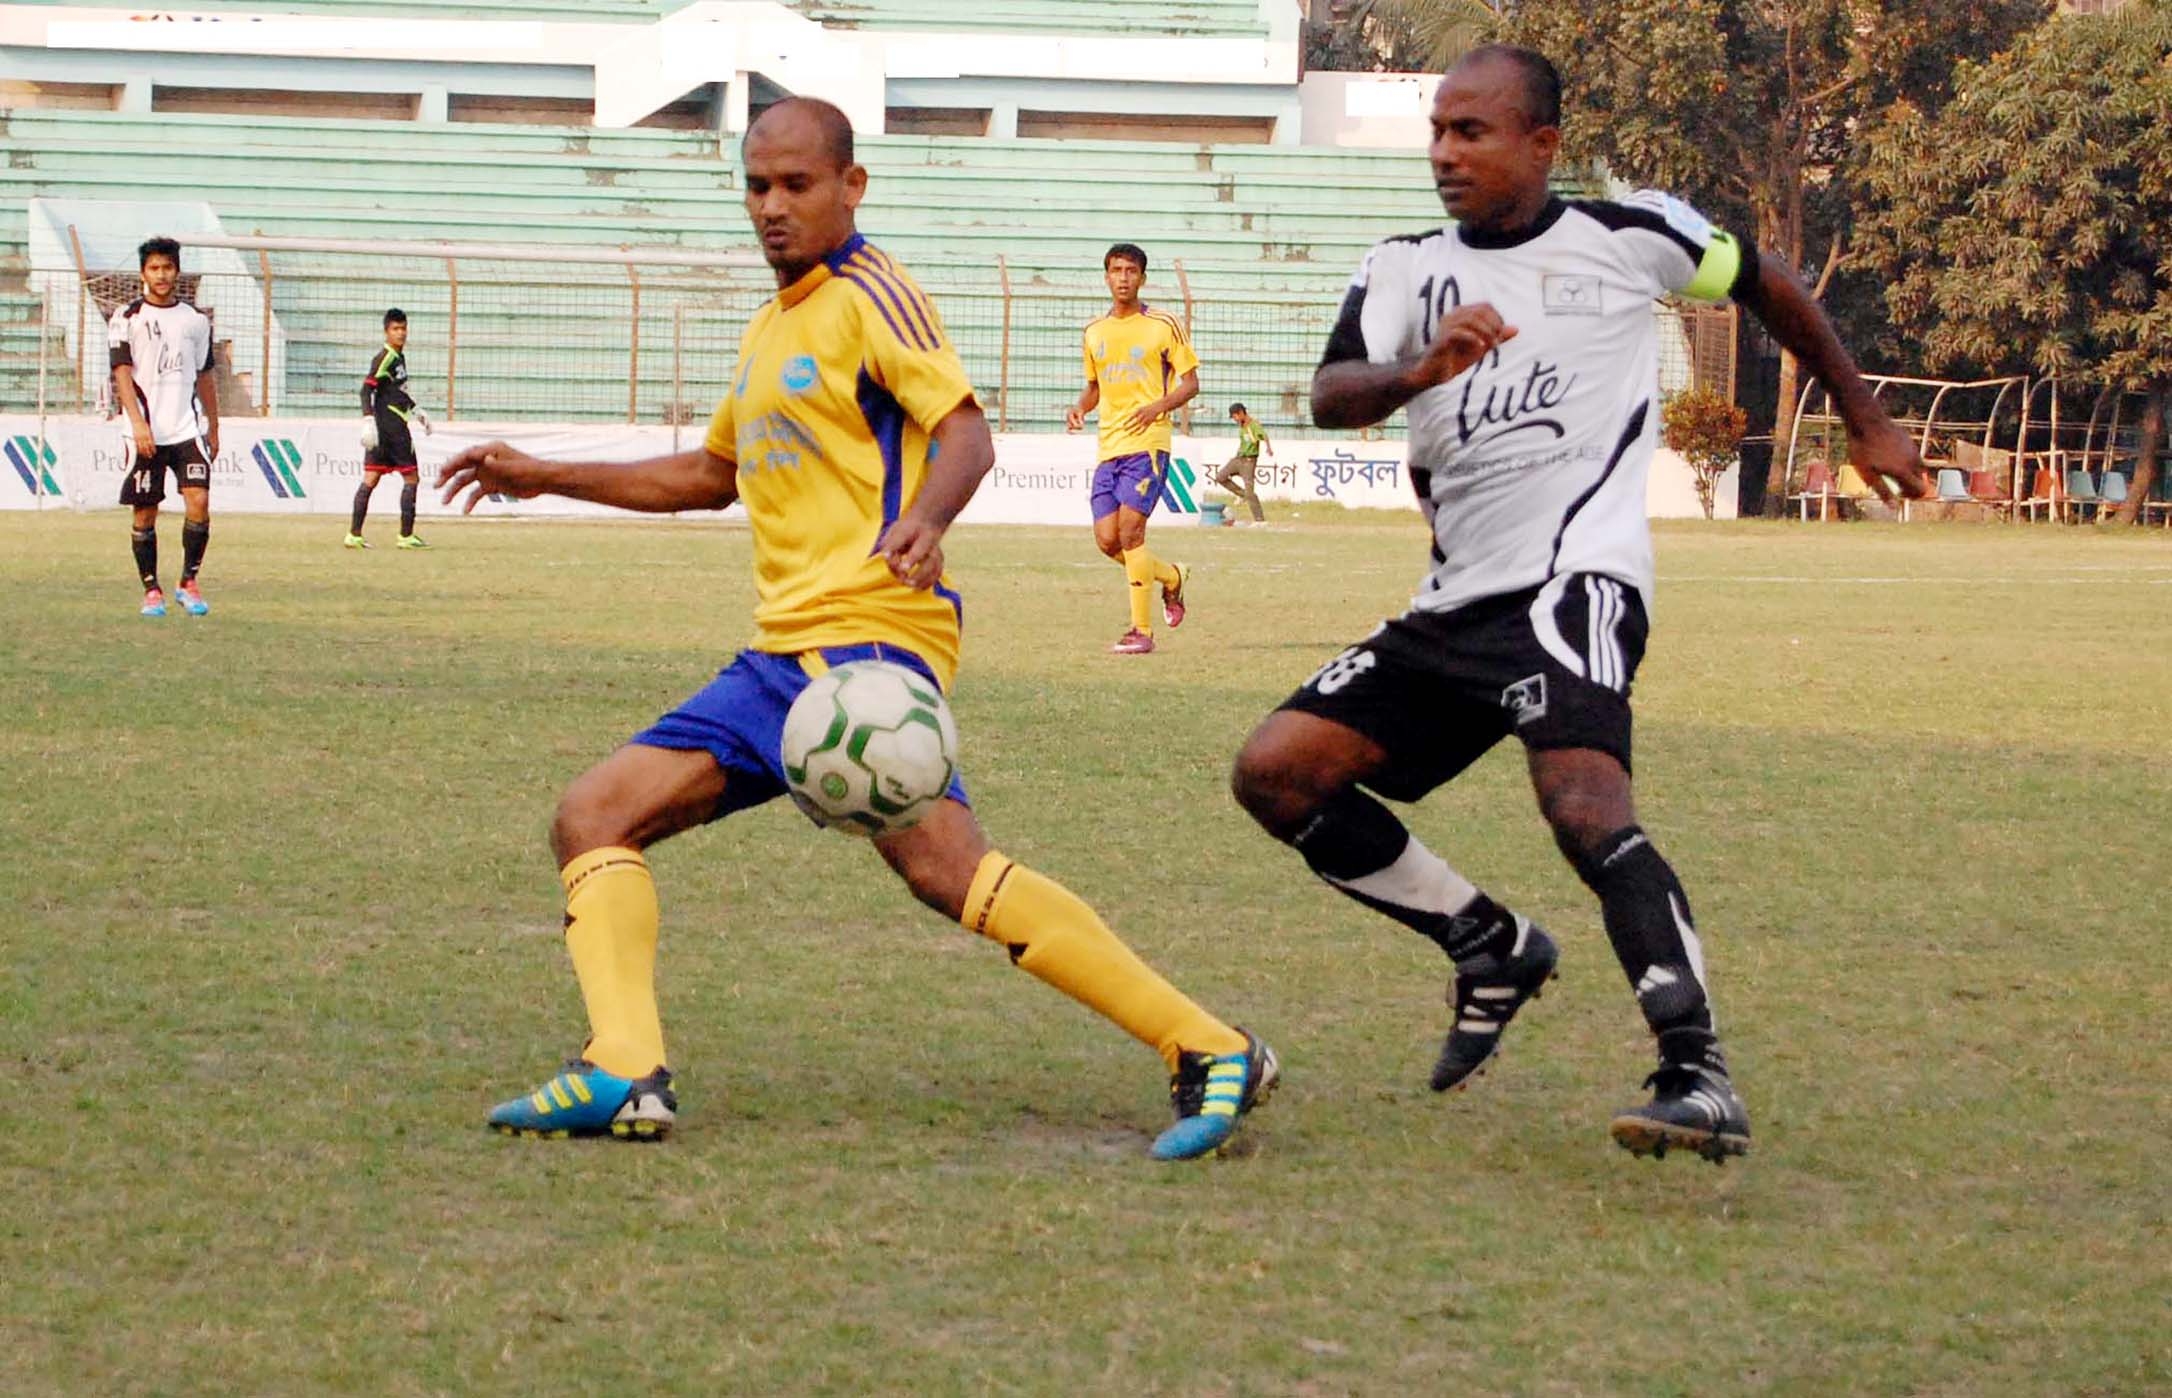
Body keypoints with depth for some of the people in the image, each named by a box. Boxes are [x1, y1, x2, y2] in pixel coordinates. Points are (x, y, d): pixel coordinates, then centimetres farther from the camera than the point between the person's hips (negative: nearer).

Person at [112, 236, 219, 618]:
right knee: (144, 513, 1)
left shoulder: (196, 320, 12)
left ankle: (188, 582, 1)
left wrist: (213, 429, 18)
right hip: (145, 432, -2)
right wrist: (138, 422, -18)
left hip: (188, 428, 2)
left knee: (199, 503, -12)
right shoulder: (127, 319, 2)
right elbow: (123, 372, -6)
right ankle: (151, 590, 12)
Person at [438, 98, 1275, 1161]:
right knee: (594, 817, 1)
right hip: (780, 652, 10)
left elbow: (965, 431, -15)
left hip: (866, 634, -10)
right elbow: (713, 474, 40)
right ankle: (626, 1074, -13)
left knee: (940, 861, -27)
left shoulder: (867, 295, -2)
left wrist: (925, 519, -36)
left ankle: (1210, 1054, -27)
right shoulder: (771, 330, 25)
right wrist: (547, 478, 37)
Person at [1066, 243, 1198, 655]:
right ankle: (1172, 577, 27)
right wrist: (1080, 408, 3)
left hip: (1147, 443, -6)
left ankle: (1142, 630, -10)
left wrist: (1158, 406, -18)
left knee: (1129, 531, -16)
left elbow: (1190, 382, 0)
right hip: (1108, 447, 6)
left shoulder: (1164, 326, -1)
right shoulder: (1095, 332, 15)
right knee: (1107, 540, 0)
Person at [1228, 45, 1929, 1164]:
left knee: (1582, 803, -30)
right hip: (1456, 602, 6)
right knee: (1275, 773, -1)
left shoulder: (1629, 234, 3)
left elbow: (1766, 287, 19)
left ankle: (1700, 1076, -33)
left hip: (1575, 578, -6)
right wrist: (1417, 372, -26)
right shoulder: (1403, 269, 12)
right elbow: (1329, 397, -4)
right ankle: (1491, 947, 14)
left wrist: (1866, 424, 27)